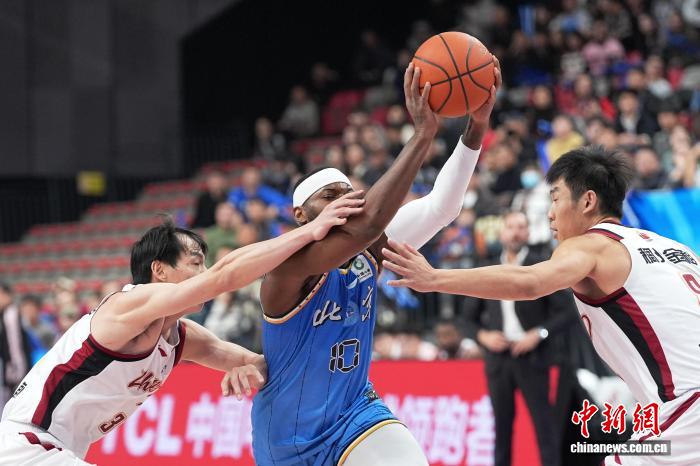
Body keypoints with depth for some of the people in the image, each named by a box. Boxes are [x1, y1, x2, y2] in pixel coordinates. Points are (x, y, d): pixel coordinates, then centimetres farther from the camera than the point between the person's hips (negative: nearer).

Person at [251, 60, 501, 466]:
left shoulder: (368, 252, -4)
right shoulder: (292, 264, -23)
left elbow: (440, 208, -13)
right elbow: (367, 222, -39)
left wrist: (477, 125, -25)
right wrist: (423, 134, -42)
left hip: (354, 414, 4)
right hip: (289, 433, -4)